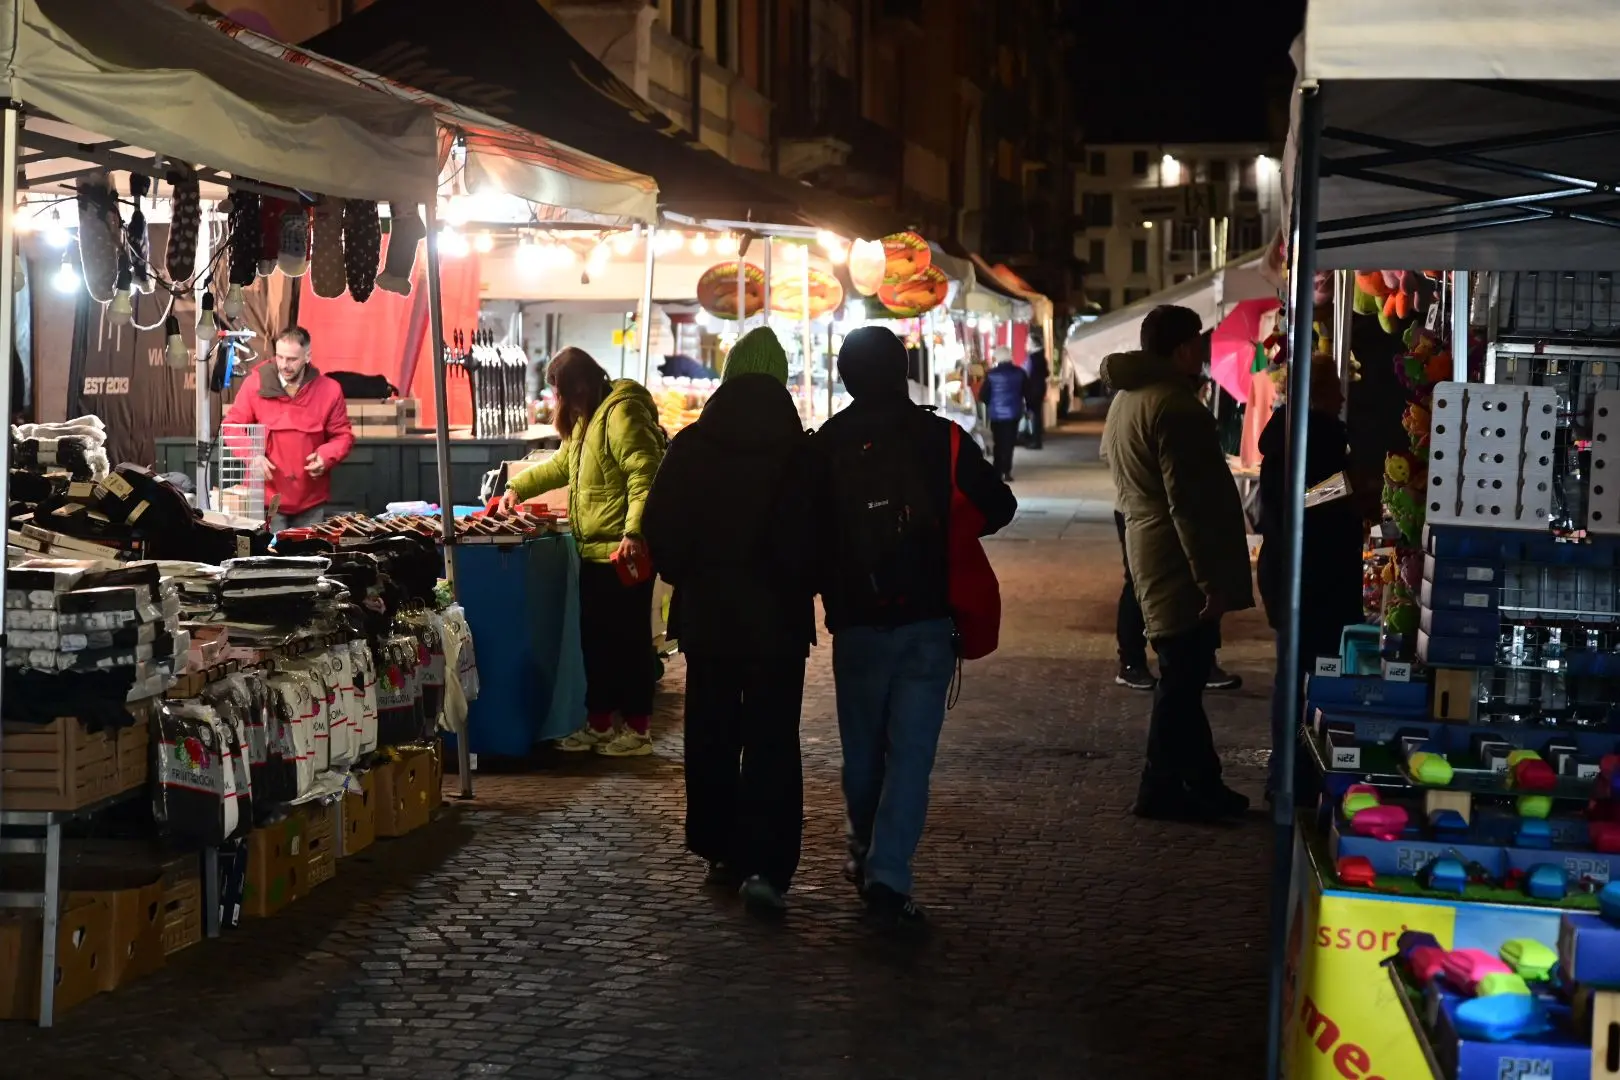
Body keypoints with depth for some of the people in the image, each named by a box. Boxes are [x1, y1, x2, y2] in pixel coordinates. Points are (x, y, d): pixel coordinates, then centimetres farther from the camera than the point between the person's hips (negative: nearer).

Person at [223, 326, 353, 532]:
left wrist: (326, 456, -13)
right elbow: (233, 426, 4)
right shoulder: (255, 383, -4)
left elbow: (343, 436, 7)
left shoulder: (329, 390, -2)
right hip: (267, 499, -1)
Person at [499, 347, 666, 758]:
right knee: (595, 638, 13)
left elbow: (645, 474, -24)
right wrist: (518, 486, 34)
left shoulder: (622, 414, -15)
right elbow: (563, 464, 36)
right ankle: (598, 723, 21)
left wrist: (634, 532, -31)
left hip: (625, 553, -10)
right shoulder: (589, 419, 20)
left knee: (628, 639, -3)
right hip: (595, 551, 10)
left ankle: (638, 730, 5)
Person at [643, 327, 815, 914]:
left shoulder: (690, 447, -4)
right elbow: (819, 539, -6)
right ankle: (765, 866, -10)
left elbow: (658, 529, 1)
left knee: (711, 735, 15)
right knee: (772, 742, 0)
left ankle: (720, 852, 23)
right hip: (778, 618, -2)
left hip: (706, 613, 2)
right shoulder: (802, 453, -9)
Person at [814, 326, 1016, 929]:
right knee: (911, 750, -2)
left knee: (862, 745, 18)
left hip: (856, 623, 1)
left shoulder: (824, 446, -3)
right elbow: (999, 507, 2)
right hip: (927, 618, -1)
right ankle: (887, 876, -11)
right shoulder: (939, 438, -4)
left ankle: (867, 852, 33)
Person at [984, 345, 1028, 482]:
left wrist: (989, 406, 15)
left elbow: (984, 394, -3)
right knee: (1009, 442, 3)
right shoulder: (1019, 372, -2)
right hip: (1013, 413, 1)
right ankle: (1006, 471, -6)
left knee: (998, 442, 10)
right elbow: (1027, 393, 1)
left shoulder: (991, 374, -6)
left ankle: (998, 471, 6)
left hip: (996, 413, -1)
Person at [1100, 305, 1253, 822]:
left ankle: (1203, 782, 22)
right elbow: (1189, 502, -23)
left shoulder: (1126, 398, 15)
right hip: (1179, 565, -10)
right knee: (1181, 677, -4)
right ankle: (1161, 789, 2)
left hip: (1149, 554, 10)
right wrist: (1212, 579, -20)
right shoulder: (1173, 405, -18)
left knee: (1183, 676, 15)